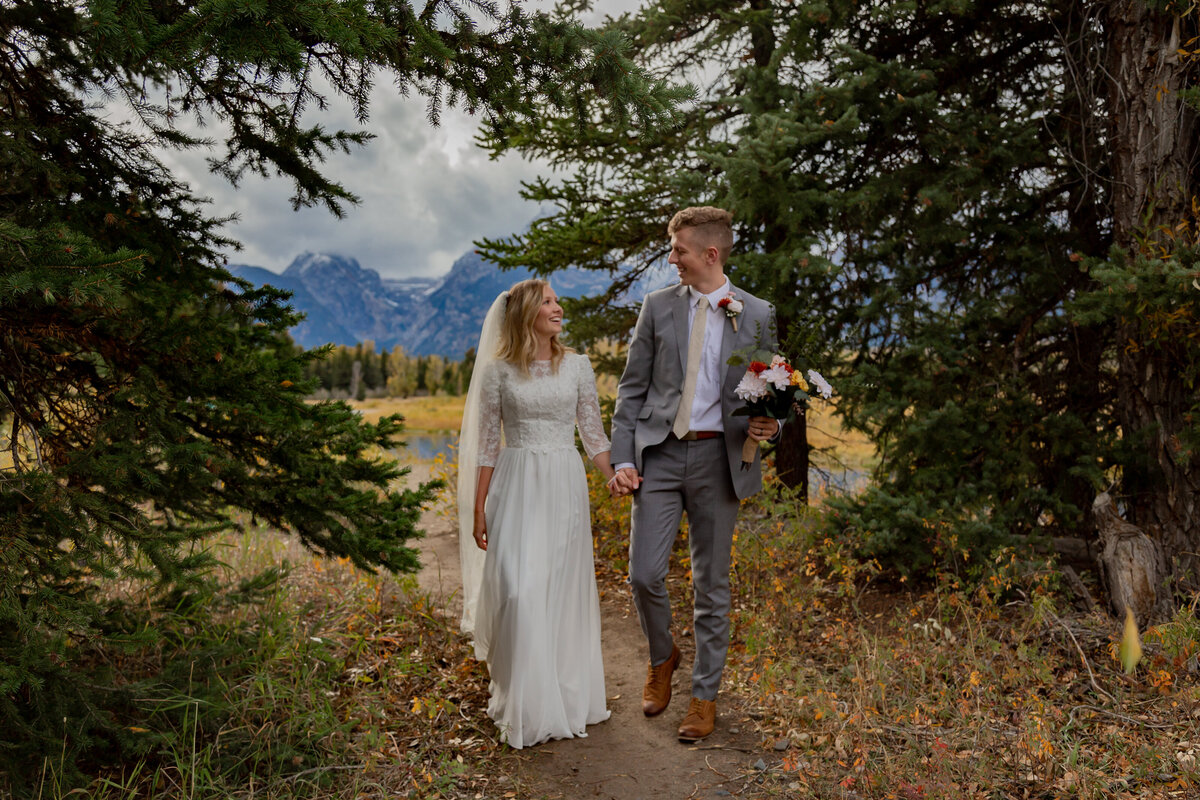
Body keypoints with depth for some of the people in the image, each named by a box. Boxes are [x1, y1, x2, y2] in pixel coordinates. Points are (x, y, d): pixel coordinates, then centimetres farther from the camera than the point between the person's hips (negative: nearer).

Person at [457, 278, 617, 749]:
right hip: (517, 488, -2)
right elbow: (487, 445, 4)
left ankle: (568, 697, 24)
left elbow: (593, 435, 8)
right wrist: (477, 510, 2)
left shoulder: (577, 366, 6)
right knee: (519, 592, -7)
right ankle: (526, 707, 9)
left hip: (565, 487, 2)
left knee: (564, 591, 7)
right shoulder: (499, 371, 1)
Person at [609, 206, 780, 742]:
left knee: (712, 583, 8)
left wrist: (769, 425, -13)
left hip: (718, 458, 0)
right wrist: (622, 459, -4)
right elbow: (632, 388, 5)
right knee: (644, 573, -4)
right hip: (659, 455, 1)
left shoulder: (757, 315, 3)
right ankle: (662, 657, 28)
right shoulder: (658, 306, 5)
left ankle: (705, 693, 25)